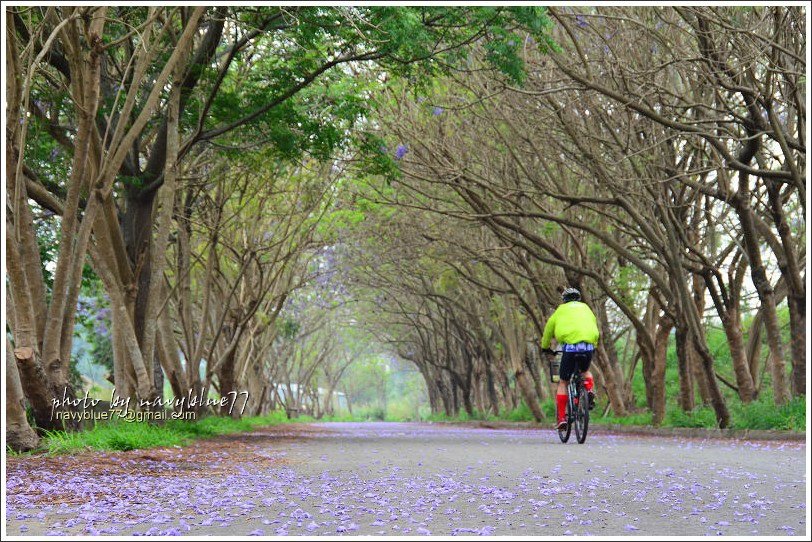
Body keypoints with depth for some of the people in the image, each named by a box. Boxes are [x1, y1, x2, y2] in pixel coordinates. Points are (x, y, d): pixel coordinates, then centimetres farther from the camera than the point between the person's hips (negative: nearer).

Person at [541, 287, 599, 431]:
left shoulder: (561, 310, 18)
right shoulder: (586, 308, 24)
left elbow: (548, 329, 24)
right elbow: (595, 327, 30)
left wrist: (545, 347, 40)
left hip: (570, 347, -2)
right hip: (588, 347, 2)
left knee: (563, 382, 10)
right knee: (585, 371, 33)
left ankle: (561, 418, 2)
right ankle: (589, 390, 3)